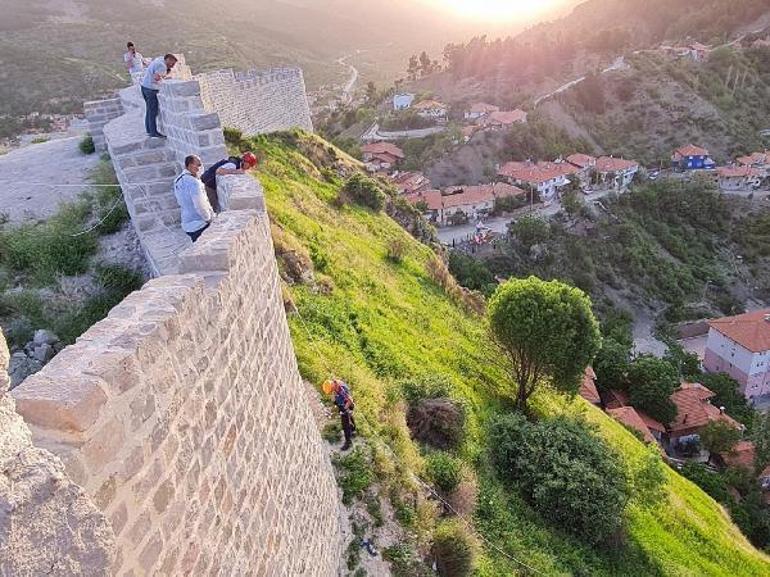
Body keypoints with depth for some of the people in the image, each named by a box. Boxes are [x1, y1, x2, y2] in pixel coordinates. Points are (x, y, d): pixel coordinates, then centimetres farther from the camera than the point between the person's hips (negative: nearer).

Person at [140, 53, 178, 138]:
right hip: (151, 89, -10)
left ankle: (149, 129, 24)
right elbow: (156, 77, -29)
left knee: (150, 109, 17)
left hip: (144, 86, 10)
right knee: (154, 110, -6)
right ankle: (154, 132, -5)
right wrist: (166, 74, -11)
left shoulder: (159, 60, 13)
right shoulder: (162, 66, -16)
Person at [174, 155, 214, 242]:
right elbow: (200, 206, -20)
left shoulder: (178, 180, 8)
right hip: (199, 225, -9)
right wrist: (209, 218, -6)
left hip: (187, 225, 9)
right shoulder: (193, 182, -20)